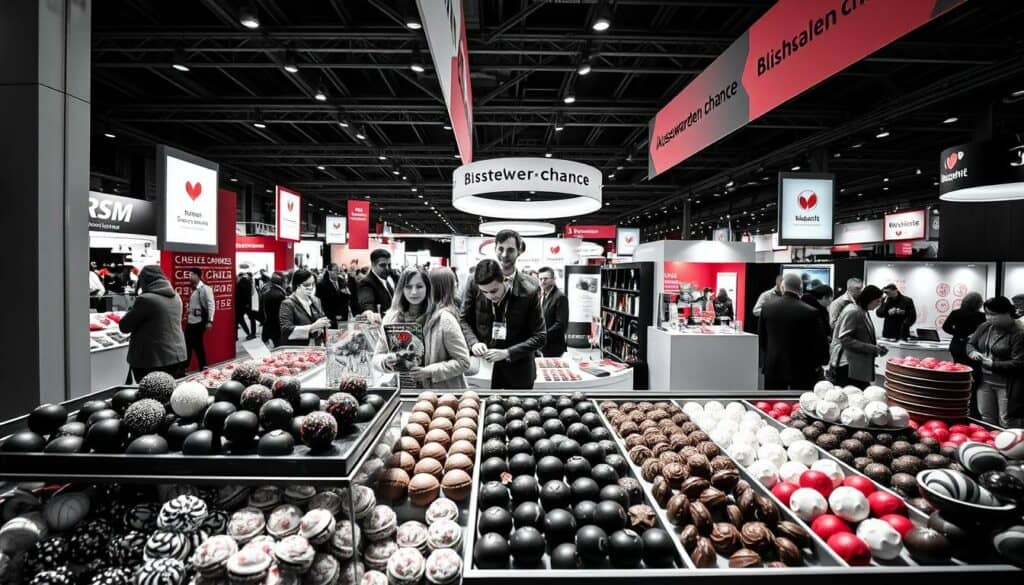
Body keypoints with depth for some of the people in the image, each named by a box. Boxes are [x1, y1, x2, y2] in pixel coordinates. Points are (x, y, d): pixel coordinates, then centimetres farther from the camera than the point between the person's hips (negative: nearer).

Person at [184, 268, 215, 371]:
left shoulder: (205, 288, -9)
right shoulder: (193, 289, 14)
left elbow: (211, 305, -14)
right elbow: (191, 305, 18)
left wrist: (210, 321, -19)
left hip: (199, 321, -7)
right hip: (190, 321, 7)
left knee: (198, 344, -1)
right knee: (187, 344, 8)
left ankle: (203, 367, 12)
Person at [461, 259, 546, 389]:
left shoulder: (529, 292, -19)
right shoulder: (474, 286, -11)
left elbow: (540, 337, -12)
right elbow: (464, 320, 5)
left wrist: (507, 353, -22)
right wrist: (473, 342, -15)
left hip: (518, 369, -2)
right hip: (483, 364, 2)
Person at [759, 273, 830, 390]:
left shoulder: (767, 308, -3)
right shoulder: (810, 312, -13)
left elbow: (761, 338, 6)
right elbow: (821, 342, -7)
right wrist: (817, 363, 10)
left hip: (773, 367, 3)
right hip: (801, 369, -3)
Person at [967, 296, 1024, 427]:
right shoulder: (984, 327, 5)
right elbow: (970, 343, 16)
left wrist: (992, 364, -21)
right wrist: (972, 352, -5)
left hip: (1007, 387, -6)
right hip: (985, 382, 6)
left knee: (1007, 424, 2)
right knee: (986, 420, 16)